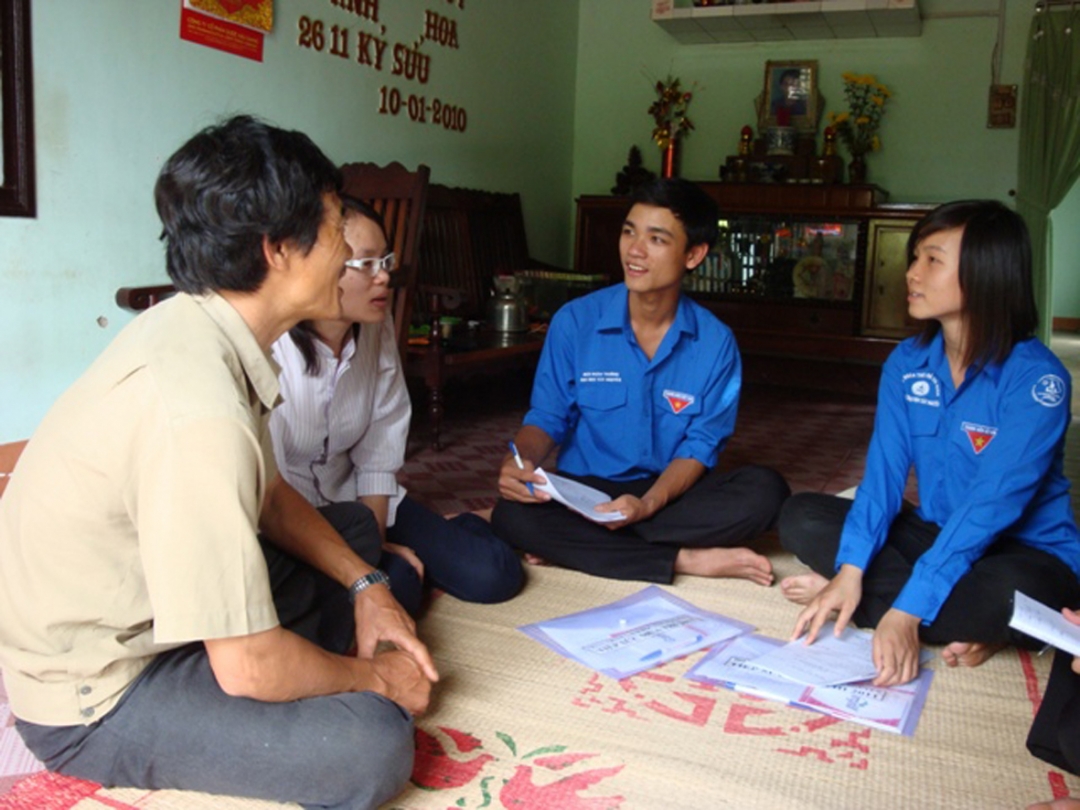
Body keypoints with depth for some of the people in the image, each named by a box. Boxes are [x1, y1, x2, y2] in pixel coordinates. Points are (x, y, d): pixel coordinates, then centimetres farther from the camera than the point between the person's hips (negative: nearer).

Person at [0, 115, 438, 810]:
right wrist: (378, 679, -12)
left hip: (132, 604, 9)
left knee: (351, 585, 16)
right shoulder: (199, 410, -35)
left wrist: (365, 581, -2)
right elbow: (248, 667, -30)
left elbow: (269, 491, 9)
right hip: (90, 694, -9)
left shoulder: (194, 326, -5)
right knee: (374, 742, -22)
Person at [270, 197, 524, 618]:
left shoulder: (377, 331, -3)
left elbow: (379, 456, -1)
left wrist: (376, 540, -9)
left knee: (494, 575, -8)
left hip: (354, 500, 5)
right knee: (395, 587, -30)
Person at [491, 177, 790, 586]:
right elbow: (547, 417, -1)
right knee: (513, 515, -31)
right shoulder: (574, 321, -6)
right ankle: (685, 559, -24)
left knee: (764, 490, -26)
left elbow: (701, 445, -7)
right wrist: (521, 461, -26)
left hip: (670, 493, 1)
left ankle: (575, 543, -24)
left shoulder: (715, 342, -6)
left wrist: (648, 503, -26)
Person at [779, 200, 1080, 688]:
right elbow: (884, 473, -9)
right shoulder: (906, 363, -2)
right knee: (801, 517, -13)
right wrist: (850, 571, -24)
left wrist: (908, 611, -34)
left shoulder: (1037, 379, -20)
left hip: (1025, 552, -6)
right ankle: (966, 626, -17)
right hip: (933, 535, 6)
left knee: (1008, 594, -40)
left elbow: (991, 505, -28)